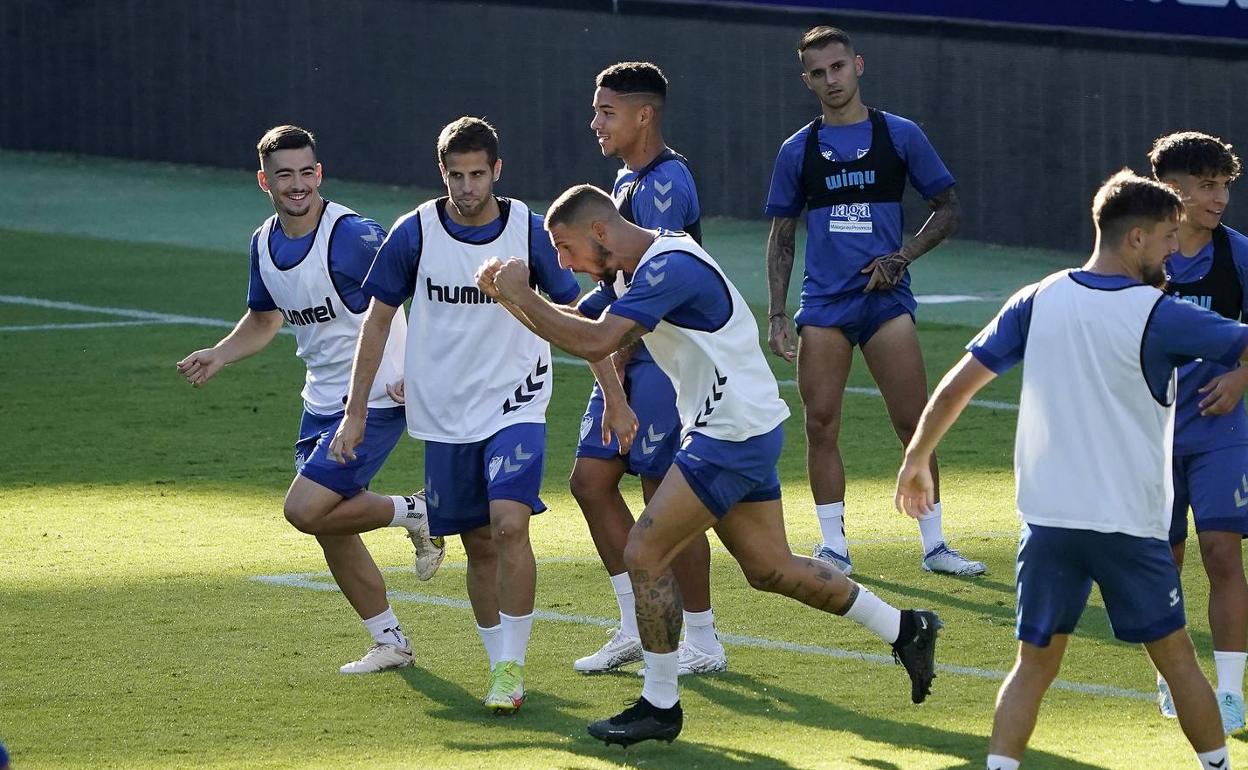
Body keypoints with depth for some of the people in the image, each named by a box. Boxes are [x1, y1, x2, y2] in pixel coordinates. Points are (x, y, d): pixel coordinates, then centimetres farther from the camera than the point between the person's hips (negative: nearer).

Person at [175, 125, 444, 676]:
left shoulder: (353, 236, -20)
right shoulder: (265, 243, 4)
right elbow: (264, 321, 21)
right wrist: (218, 355, 4)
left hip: (377, 398, -8)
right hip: (322, 399, 8)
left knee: (307, 510, -17)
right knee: (329, 528, 9)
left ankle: (413, 513, 6)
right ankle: (390, 642, 24)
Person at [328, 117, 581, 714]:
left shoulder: (528, 231, -7)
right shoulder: (414, 234, -5)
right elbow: (378, 320, 5)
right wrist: (355, 411, 4)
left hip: (515, 406, -2)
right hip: (444, 416, 2)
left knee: (509, 526, -20)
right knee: (478, 546, 6)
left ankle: (511, 666, -11)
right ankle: (500, 666, 20)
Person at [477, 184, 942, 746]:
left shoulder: (669, 267, -22)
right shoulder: (638, 268, 10)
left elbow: (594, 343, -32)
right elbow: (582, 330, 12)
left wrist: (522, 296, -22)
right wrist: (509, 297, 0)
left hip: (733, 435, -10)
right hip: (737, 431, 10)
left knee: (644, 554, -8)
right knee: (770, 567, 15)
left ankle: (659, 707, 1)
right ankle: (905, 630, 24)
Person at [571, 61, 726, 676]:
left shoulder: (664, 182, -16)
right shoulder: (629, 181, 16)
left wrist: (617, 358, -19)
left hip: (663, 360, -10)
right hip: (631, 361, 10)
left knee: (667, 499, -5)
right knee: (591, 480, 9)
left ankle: (703, 642, 5)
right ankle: (635, 628, 15)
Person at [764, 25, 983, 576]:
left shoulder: (899, 136, 3)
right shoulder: (798, 151, 8)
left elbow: (947, 210, 8)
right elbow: (781, 236, 13)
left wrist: (902, 257, -7)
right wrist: (776, 314, 5)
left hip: (886, 299, -1)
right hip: (823, 304, 1)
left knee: (914, 425, -5)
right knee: (821, 425, -3)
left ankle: (934, 545, 5)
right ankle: (833, 548, 5)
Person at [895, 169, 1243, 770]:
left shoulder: (1038, 302, 1)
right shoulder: (1159, 315, -10)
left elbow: (958, 383, 4)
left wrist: (916, 458, 16)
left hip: (1048, 518, 3)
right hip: (1130, 522, -3)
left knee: (1034, 665, 7)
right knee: (1176, 658, 12)